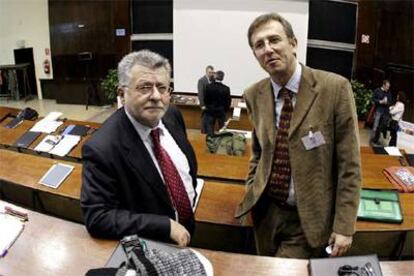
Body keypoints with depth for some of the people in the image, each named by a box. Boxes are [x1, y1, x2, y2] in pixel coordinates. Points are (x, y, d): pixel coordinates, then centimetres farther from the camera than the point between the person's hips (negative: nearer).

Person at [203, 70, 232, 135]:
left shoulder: (208, 87, -10)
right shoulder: (226, 88, -13)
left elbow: (205, 99, -3)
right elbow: (228, 101, -7)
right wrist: (225, 110, 9)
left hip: (210, 111, 1)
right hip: (221, 112, -1)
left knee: (210, 129, 9)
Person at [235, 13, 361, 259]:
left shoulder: (334, 87, -16)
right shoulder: (254, 95, -2)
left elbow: (349, 163, -13)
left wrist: (344, 226, -12)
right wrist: (251, 195, 6)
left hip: (309, 217, -4)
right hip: (265, 210, 5)